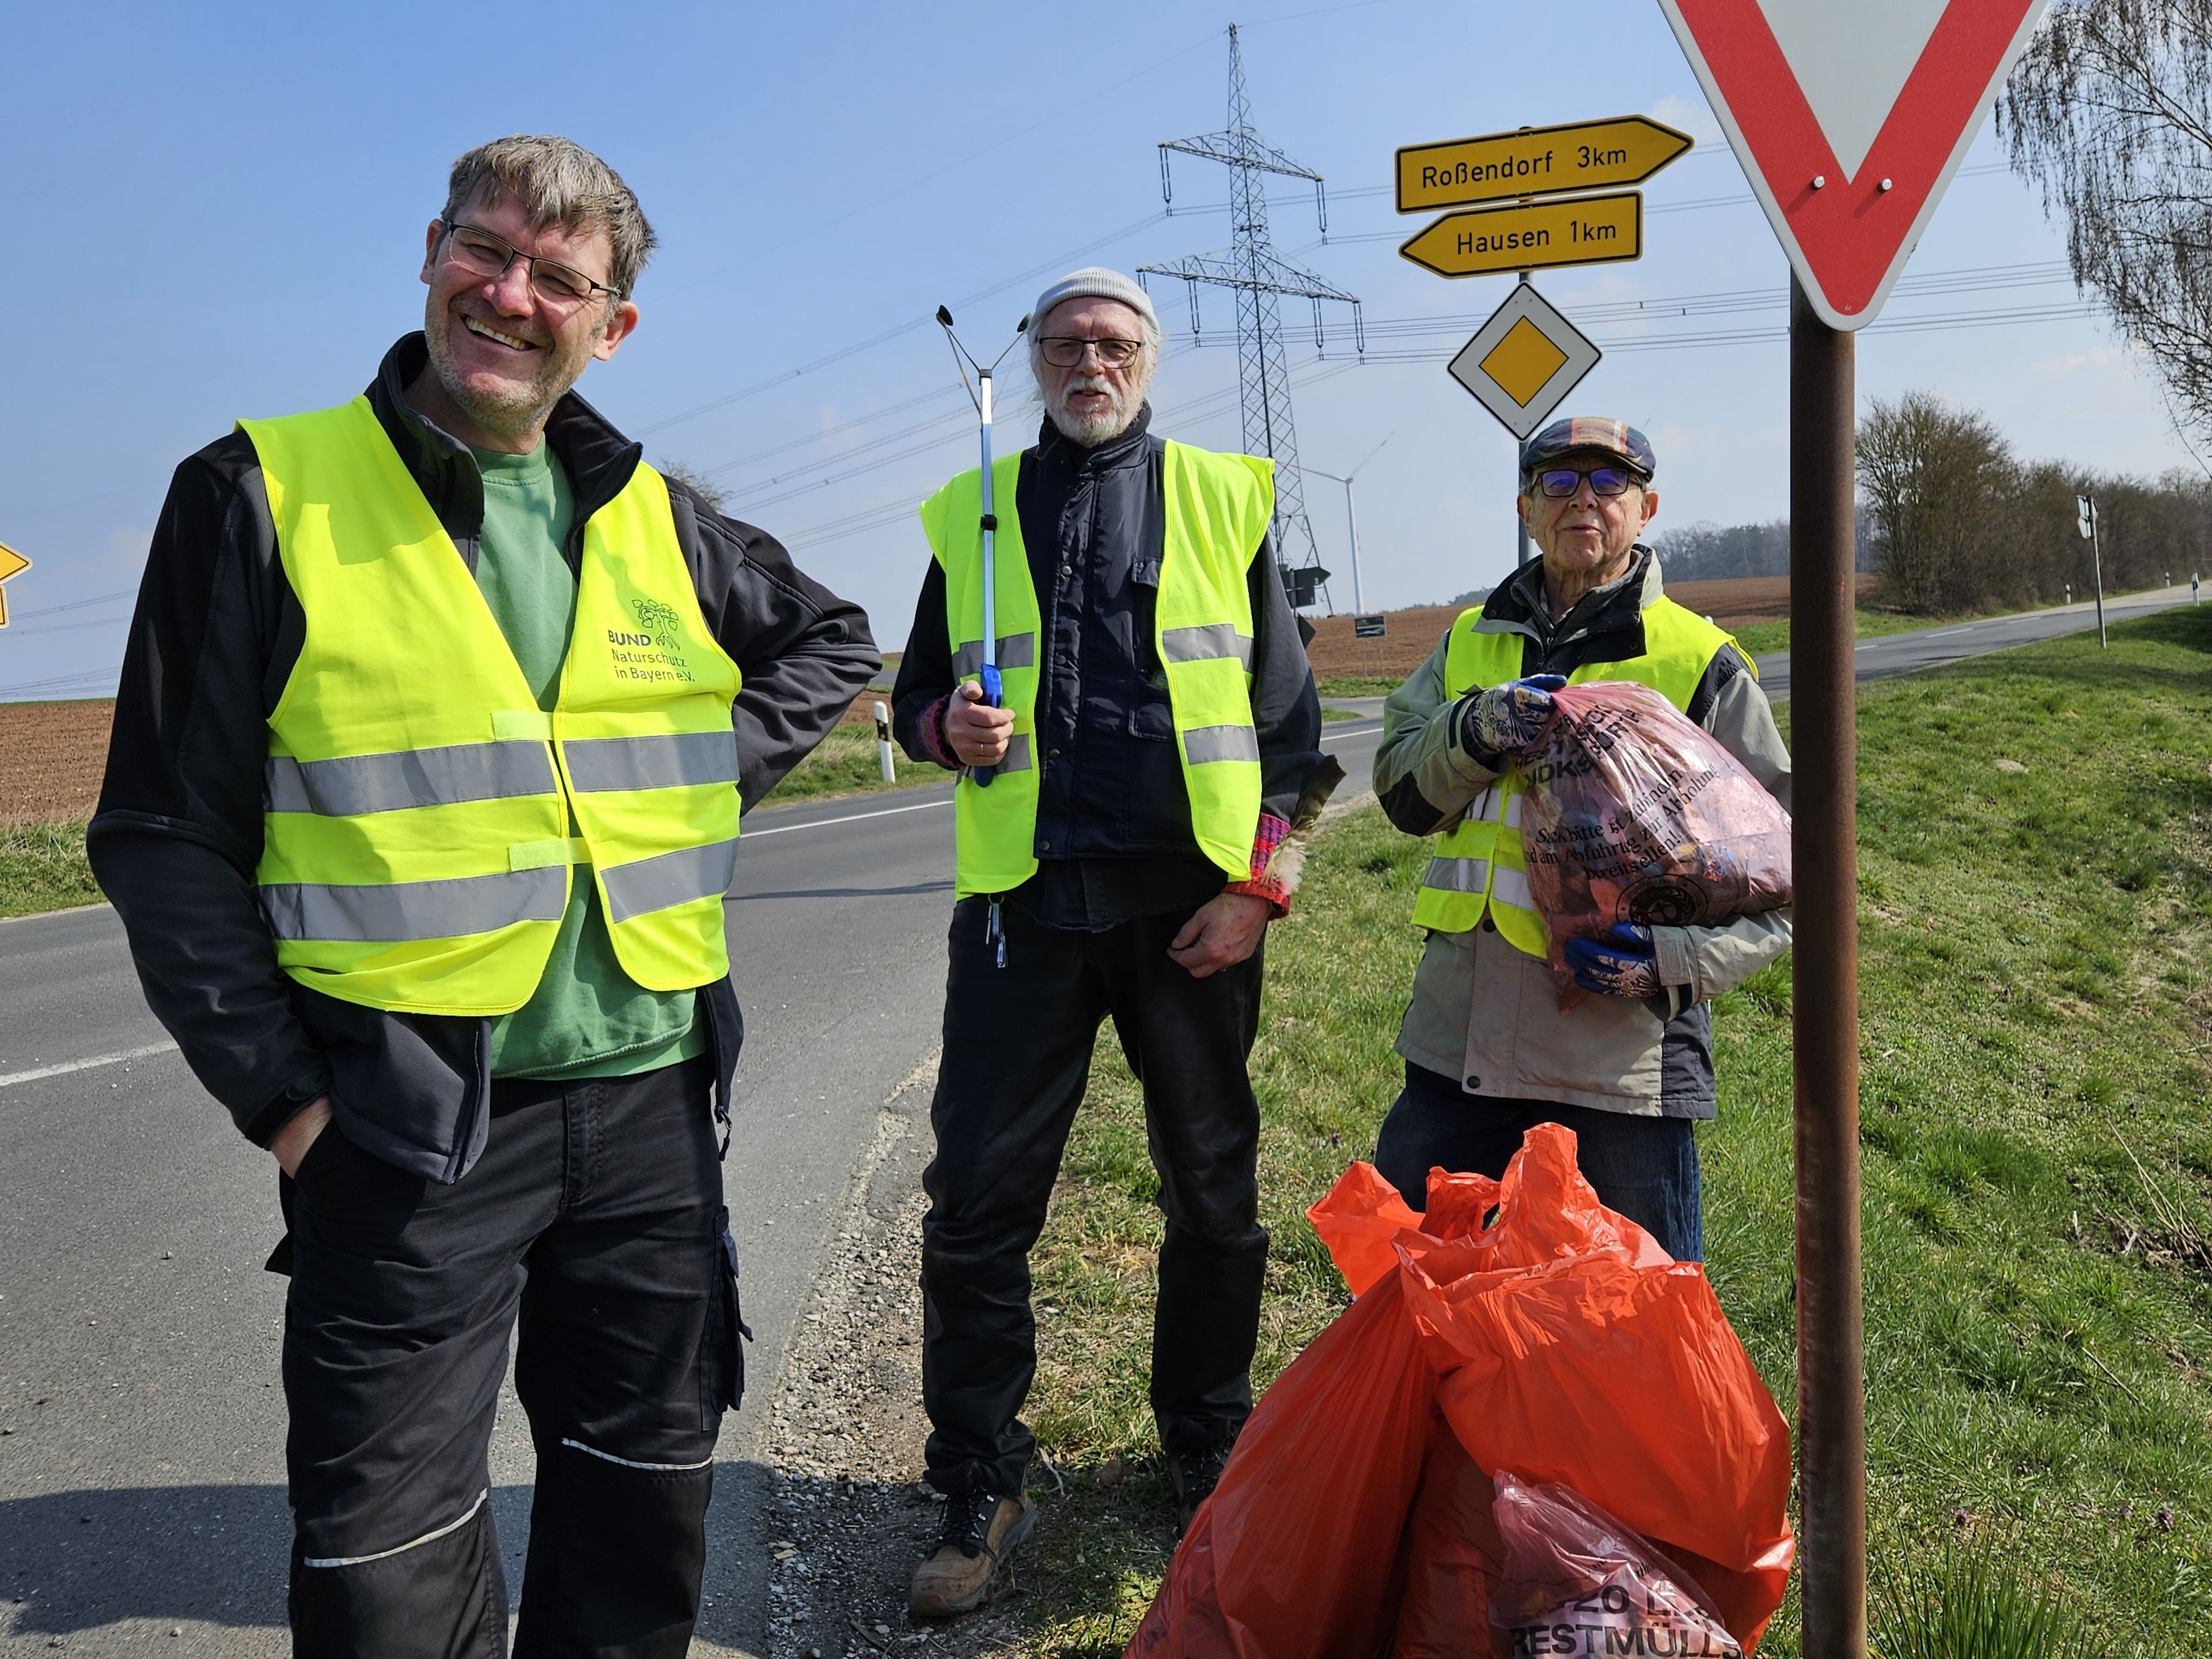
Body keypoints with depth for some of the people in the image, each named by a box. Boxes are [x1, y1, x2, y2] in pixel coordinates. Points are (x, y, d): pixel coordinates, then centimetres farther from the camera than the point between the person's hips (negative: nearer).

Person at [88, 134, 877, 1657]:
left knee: (645, 1504, 18)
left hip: (649, 1096, 4)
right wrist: (282, 1097, -8)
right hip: (407, 1121, -4)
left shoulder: (652, 517, 8)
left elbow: (834, 643, 24)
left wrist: (705, 773, 8)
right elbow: (169, 837, -4)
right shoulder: (263, 496, -3)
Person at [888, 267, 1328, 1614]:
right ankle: (981, 1488, 17)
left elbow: (1289, 711, 5)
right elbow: (917, 697, 17)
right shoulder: (972, 514, 11)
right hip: (1026, 896, 1)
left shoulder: (1224, 499, 8)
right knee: (978, 1200, 1)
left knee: (1214, 1190, 10)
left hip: (1191, 894, 0)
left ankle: (1210, 1447, 30)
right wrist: (950, 725, -8)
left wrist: (1259, 885, -5)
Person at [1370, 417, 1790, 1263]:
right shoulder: (1469, 643, 12)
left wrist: (1670, 960, -18)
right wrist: (1474, 731, -17)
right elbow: (1400, 789, 2)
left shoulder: (1703, 663, -1)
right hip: (1459, 1042, 4)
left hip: (1625, 1057, -3)